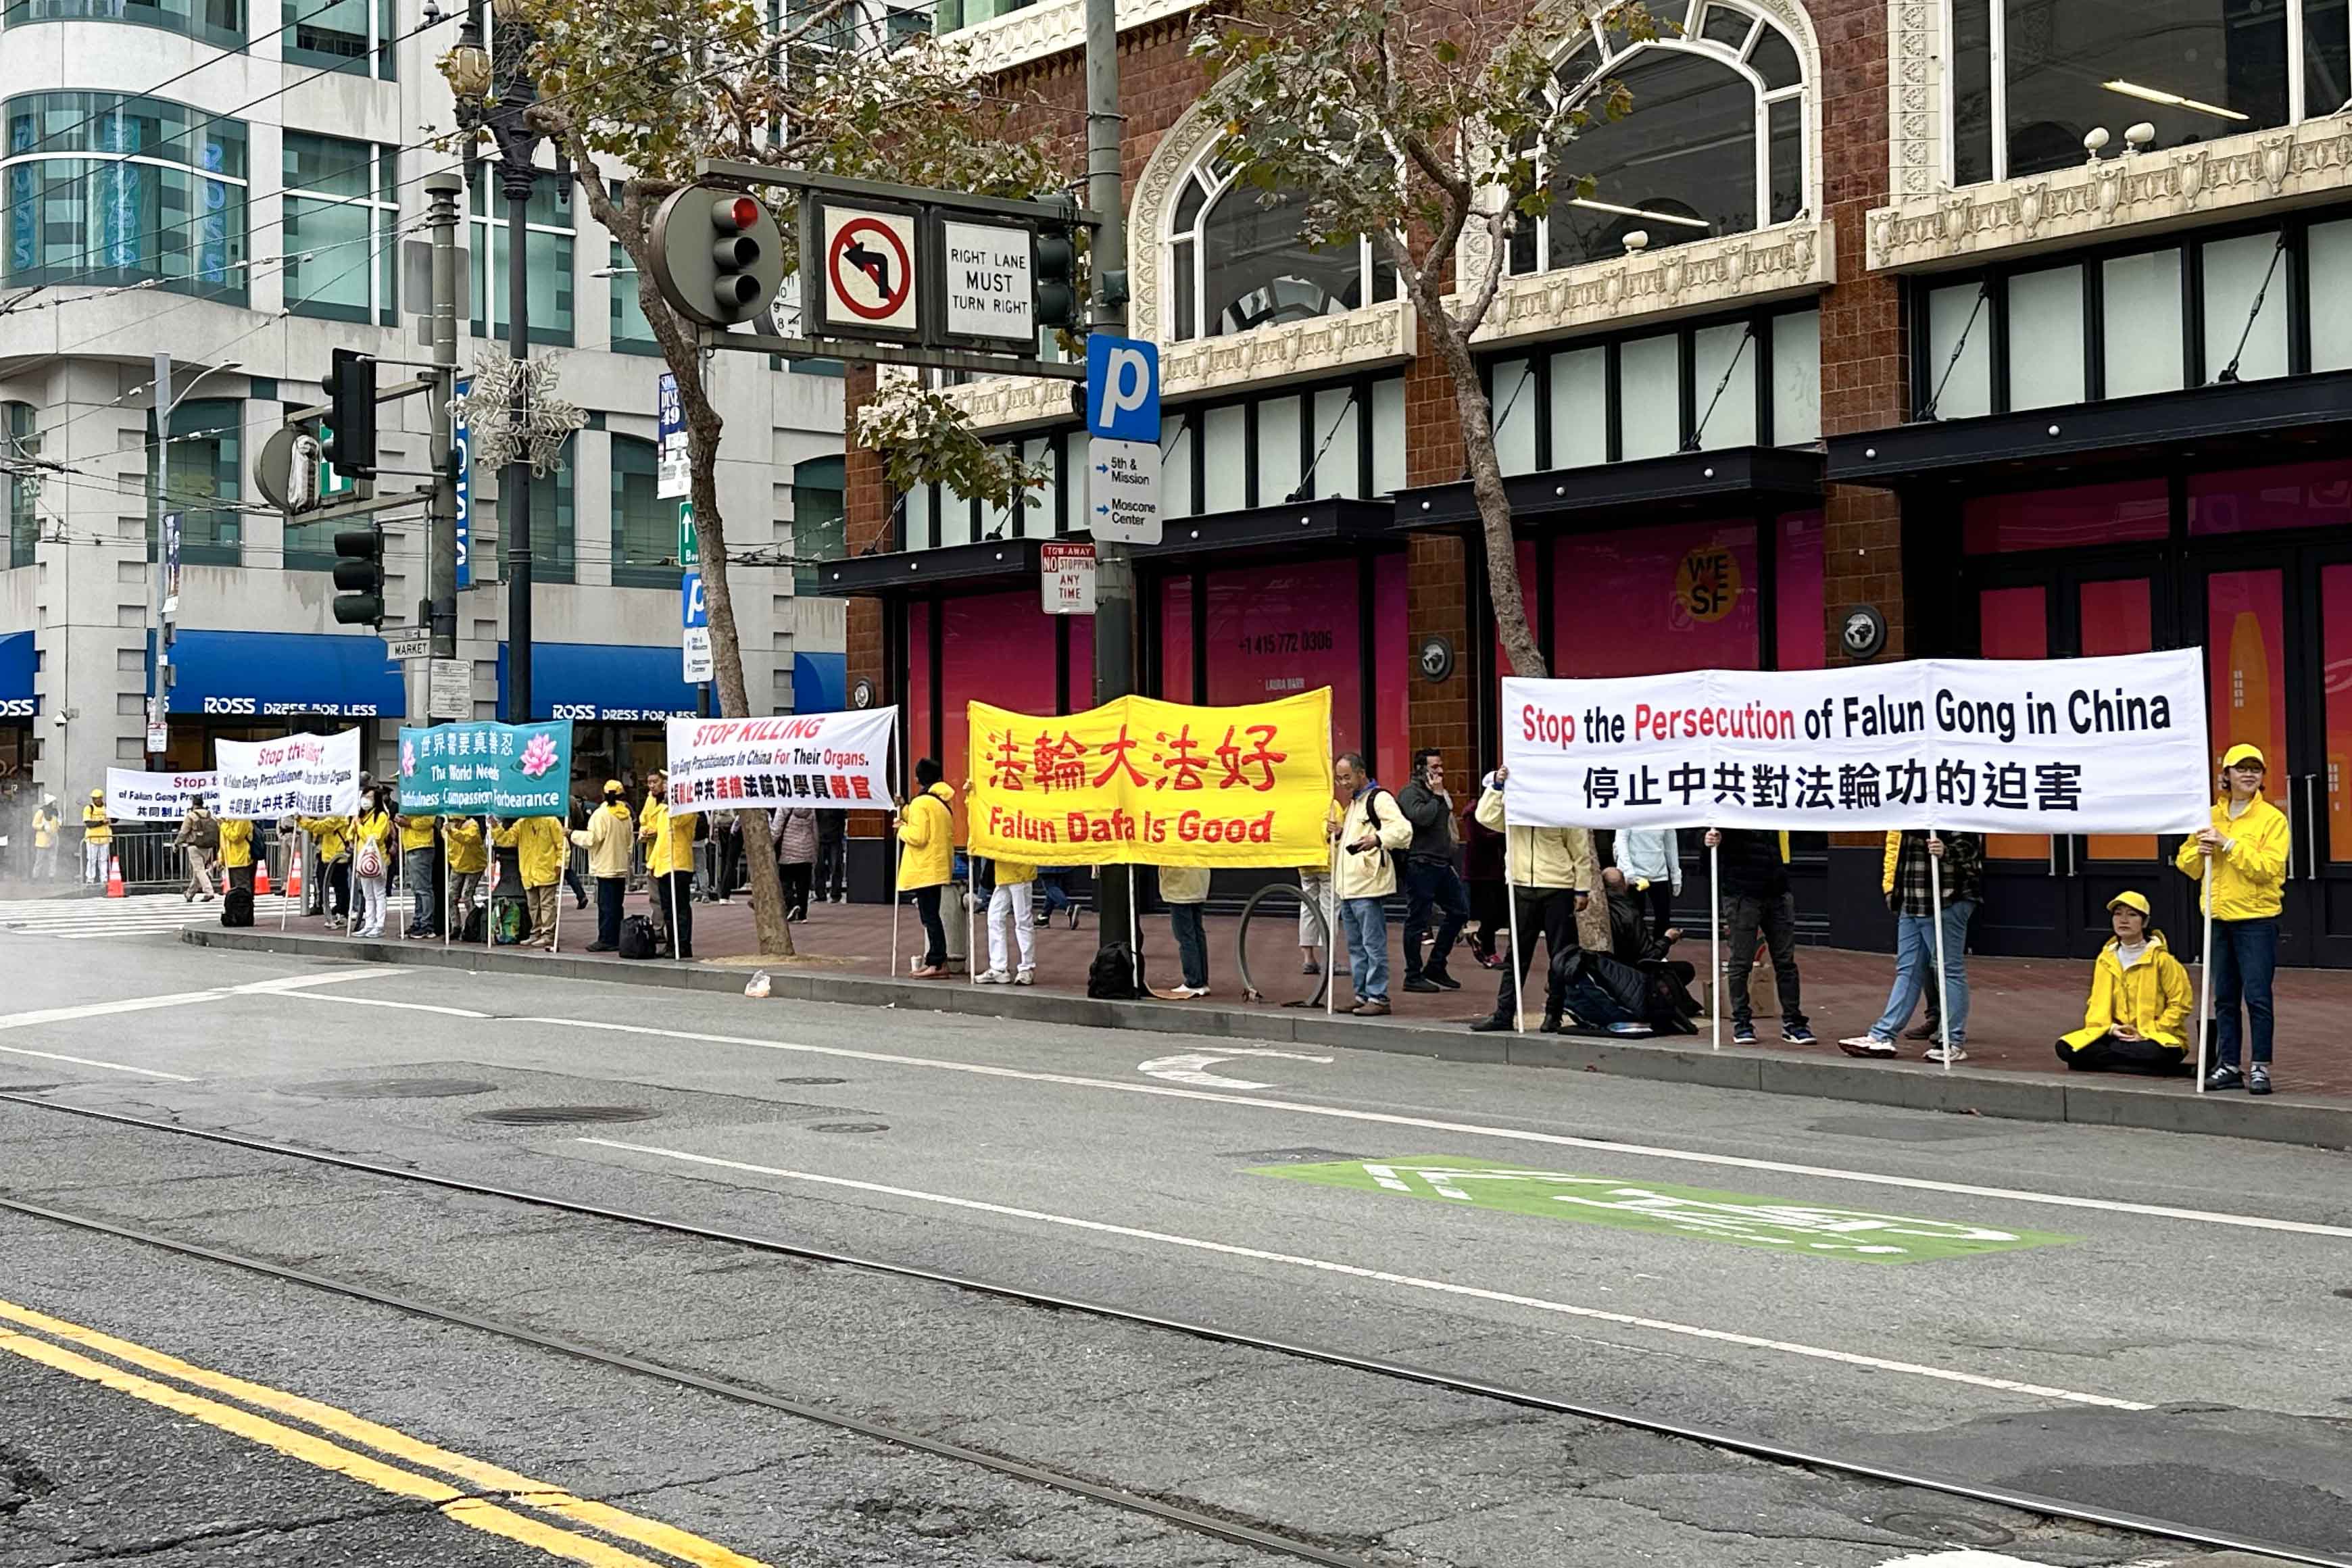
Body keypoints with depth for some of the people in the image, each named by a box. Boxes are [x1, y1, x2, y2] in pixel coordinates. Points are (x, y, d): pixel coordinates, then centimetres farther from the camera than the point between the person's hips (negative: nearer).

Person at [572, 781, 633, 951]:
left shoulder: (601, 814, -12)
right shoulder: (626, 816, 11)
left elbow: (592, 838, -15)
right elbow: (630, 842, 17)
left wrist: (573, 834, -3)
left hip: (606, 867, -7)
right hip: (622, 867, 7)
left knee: (606, 905, -6)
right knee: (616, 904, 10)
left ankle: (607, 940, -8)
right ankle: (615, 940, 11)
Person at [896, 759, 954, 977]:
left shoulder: (921, 803, -14)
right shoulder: (943, 802, 13)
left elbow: (917, 837, -20)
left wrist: (902, 828, -3)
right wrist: (904, 811, 20)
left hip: (924, 869, -9)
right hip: (938, 867, 9)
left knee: (929, 915, -7)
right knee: (931, 915, 14)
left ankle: (938, 963, -8)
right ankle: (933, 960, 17)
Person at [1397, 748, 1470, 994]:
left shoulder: (1440, 793, 20)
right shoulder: (1410, 793, -7)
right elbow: (1422, 817, -25)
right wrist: (1436, 796, -13)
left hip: (1442, 864, 9)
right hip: (1420, 865, -9)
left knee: (1459, 910, 8)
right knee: (1417, 920, -3)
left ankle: (1436, 967, 16)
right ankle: (1413, 976, 3)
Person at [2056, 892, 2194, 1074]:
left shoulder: (2161, 958, -5)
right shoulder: (2106, 959, 9)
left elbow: (2181, 1003, -6)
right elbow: (2098, 1004, 13)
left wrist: (2148, 1032, -14)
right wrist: (2110, 1028, -8)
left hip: (2156, 1037, -4)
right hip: (2117, 1035, 4)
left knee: (2163, 1053, -41)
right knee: (2065, 1047, -20)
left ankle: (2102, 1061, -17)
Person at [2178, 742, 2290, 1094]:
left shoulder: (2272, 818, -4)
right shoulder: (2211, 817, 11)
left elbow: (2270, 868, -16)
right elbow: (2189, 866, 13)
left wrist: (2229, 844, -20)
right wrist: (2199, 850, -9)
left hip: (2256, 919, -5)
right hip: (2219, 919, 5)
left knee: (2257, 996, -6)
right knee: (2224, 998, 9)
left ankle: (2260, 1068, -1)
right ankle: (2229, 1066, 16)